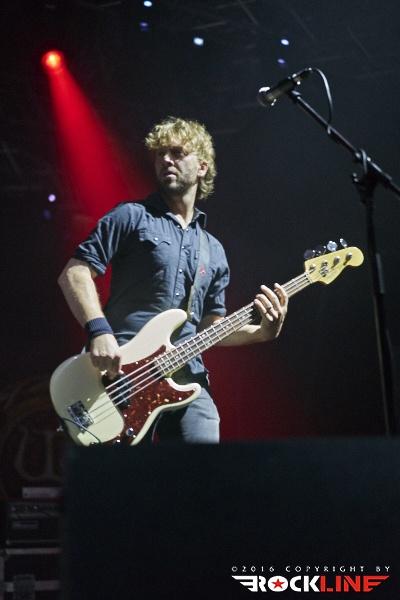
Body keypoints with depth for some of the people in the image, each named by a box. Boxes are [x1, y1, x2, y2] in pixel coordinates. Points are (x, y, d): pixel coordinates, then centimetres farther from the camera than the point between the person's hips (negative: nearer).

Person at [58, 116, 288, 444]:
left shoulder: (213, 251, 21)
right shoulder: (133, 217, 4)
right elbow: (74, 272, -4)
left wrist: (262, 331, 4)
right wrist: (99, 331, -18)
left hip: (186, 380, 5)